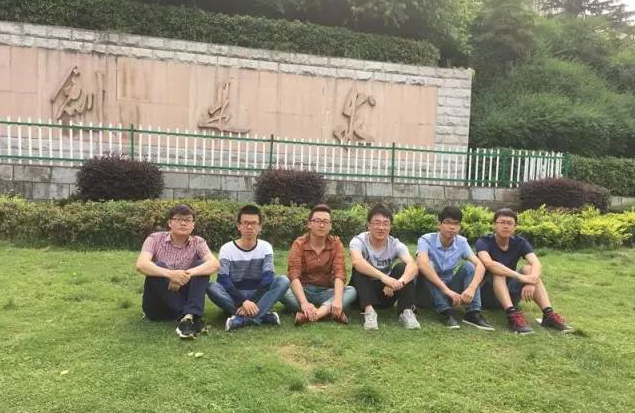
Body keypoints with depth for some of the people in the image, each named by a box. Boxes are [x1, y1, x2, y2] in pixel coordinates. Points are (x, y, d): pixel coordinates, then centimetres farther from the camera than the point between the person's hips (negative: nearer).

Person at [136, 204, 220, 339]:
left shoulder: (198, 242, 0)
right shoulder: (155, 239, -4)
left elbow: (214, 264, -18)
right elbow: (141, 265, -22)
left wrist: (187, 274, -35)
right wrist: (170, 274, -39)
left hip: (183, 298, 1)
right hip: (157, 305, -1)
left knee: (200, 266, -19)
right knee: (158, 267, -27)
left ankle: (189, 316, -35)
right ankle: (192, 318, -31)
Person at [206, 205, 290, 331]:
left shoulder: (265, 247, -2)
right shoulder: (226, 249, -6)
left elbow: (268, 278, -13)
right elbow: (223, 281, -17)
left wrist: (252, 302, -27)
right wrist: (243, 301, -30)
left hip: (257, 296, 1)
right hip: (234, 298, -1)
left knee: (283, 281, -24)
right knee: (212, 287, -30)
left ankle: (241, 319, -35)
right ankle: (261, 316, -34)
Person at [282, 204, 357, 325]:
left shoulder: (336, 243, -4)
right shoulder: (299, 243, -9)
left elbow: (339, 273, -17)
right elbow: (294, 274, -22)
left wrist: (337, 299, -37)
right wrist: (304, 302, -39)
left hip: (326, 292, 2)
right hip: (304, 290, -1)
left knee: (351, 291, -25)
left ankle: (314, 313, -43)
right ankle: (329, 311, -40)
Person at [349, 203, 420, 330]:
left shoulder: (395, 244, -12)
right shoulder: (359, 241, -18)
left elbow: (412, 265, -31)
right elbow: (356, 262, -41)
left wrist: (399, 282, -52)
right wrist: (383, 277, -56)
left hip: (387, 292, 2)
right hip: (363, 293, -2)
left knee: (402, 267, -22)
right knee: (360, 269, -30)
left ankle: (406, 311, -25)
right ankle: (369, 310, -35)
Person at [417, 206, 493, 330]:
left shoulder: (461, 242, -6)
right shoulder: (426, 240, -19)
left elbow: (480, 265, -19)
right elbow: (422, 264, -40)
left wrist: (472, 288, -39)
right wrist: (446, 290, -46)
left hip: (450, 289, 4)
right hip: (428, 291, -3)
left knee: (469, 266, -18)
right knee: (428, 266, -32)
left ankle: (473, 313, -26)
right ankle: (447, 312, -34)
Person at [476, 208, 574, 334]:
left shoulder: (520, 242, -3)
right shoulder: (484, 242, -15)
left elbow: (537, 264, -21)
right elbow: (488, 263, -37)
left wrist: (531, 282, -43)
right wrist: (520, 277, -45)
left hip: (509, 293, 4)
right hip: (487, 293, -4)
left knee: (529, 269, -21)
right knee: (497, 272, -32)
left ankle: (548, 314, -30)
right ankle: (513, 315, -45)